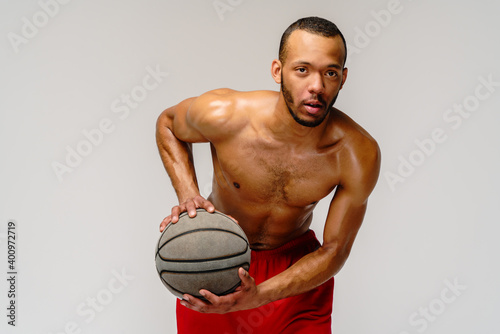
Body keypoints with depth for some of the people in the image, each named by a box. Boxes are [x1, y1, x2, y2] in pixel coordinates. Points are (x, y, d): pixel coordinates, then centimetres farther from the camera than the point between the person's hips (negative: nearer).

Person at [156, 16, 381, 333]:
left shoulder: (359, 155, -25)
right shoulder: (223, 114, -27)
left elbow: (334, 250, -16)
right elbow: (168, 124, -3)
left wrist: (258, 296, -30)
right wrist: (188, 196, -20)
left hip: (298, 265, 0)